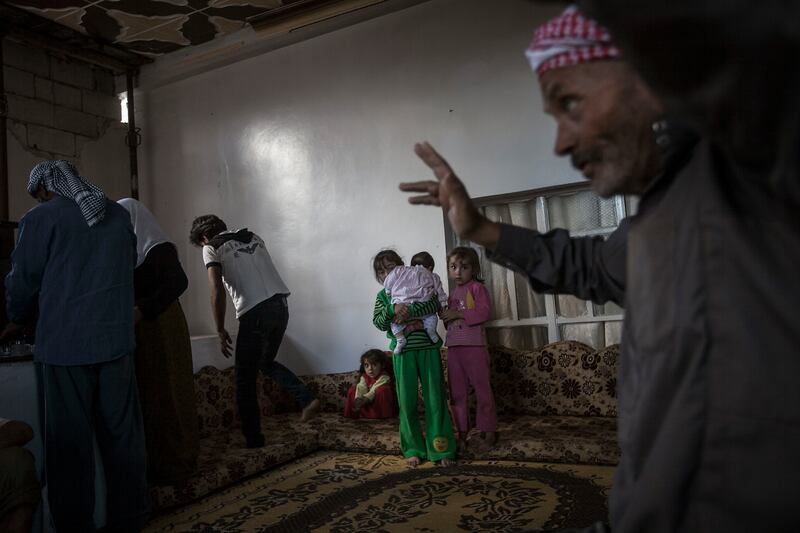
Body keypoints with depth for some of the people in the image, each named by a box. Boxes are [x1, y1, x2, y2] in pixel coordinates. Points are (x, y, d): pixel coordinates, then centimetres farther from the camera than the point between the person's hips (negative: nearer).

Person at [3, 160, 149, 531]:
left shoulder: (41, 218, -4)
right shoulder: (119, 215, 9)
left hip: (63, 344, -4)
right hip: (116, 338, 4)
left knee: (69, 441, 6)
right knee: (121, 432, 11)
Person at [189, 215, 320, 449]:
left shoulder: (212, 248, 5)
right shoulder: (254, 238, 23)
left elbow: (217, 292, -6)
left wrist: (220, 329, 0)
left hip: (255, 312, -6)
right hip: (280, 304, 6)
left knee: (246, 379, 7)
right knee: (266, 362, 25)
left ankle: (254, 439, 12)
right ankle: (307, 399, 11)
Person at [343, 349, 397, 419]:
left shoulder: (384, 377, -18)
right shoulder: (364, 377, -2)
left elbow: (373, 392, -31)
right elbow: (361, 388, -21)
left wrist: (364, 399, -46)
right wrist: (358, 399, -41)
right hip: (369, 404, 5)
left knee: (382, 390, -32)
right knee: (353, 389, -7)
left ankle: (385, 416, -23)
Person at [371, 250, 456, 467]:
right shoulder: (382, 296, 11)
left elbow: (435, 303, -9)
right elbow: (379, 323, -2)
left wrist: (411, 310, -23)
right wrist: (392, 310, -21)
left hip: (428, 347, -1)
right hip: (403, 352, 1)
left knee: (435, 398, 0)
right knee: (407, 401, 2)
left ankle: (442, 449, 8)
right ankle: (413, 449, 15)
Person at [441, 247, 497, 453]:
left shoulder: (477, 287, -4)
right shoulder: (452, 293, 18)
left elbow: (485, 312, -16)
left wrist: (458, 314, -18)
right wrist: (446, 316, 2)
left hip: (474, 345, -7)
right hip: (454, 347, 7)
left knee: (482, 389, 0)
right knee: (457, 393, 10)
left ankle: (489, 432, 10)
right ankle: (462, 433, 19)